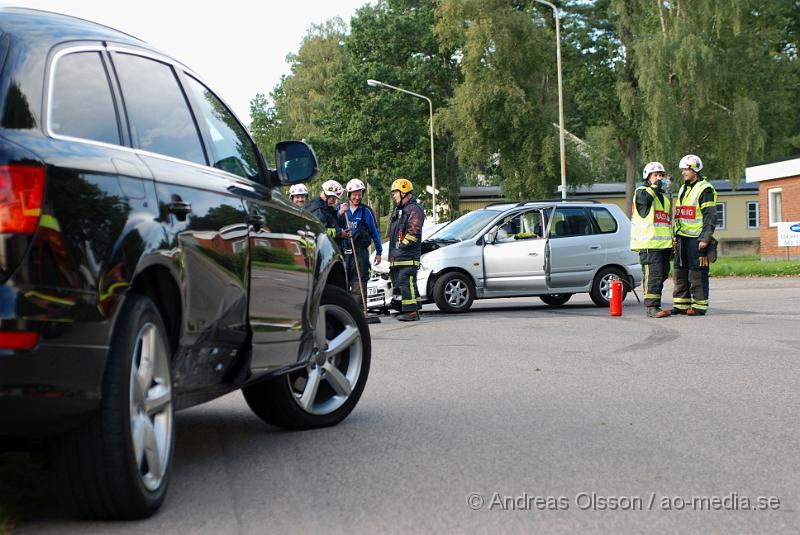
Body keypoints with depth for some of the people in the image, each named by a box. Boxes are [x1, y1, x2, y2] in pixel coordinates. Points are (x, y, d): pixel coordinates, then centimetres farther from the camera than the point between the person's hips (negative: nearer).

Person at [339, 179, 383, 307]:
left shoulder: (366, 211, 2)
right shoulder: (341, 209, 9)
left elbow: (375, 232, 7)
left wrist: (379, 252, 7)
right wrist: (340, 214, -11)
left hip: (360, 252, -2)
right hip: (343, 252, 2)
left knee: (359, 283, -6)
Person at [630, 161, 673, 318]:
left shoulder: (664, 197, 25)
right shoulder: (641, 191, 0)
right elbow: (645, 198, -27)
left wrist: (672, 241, 29)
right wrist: (656, 187, -12)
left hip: (664, 244, 9)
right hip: (649, 244, -8)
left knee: (662, 274, 10)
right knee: (653, 275, -14)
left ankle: (654, 305, 17)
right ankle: (651, 306, -13)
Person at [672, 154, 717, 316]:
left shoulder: (705, 190, -7)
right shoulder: (683, 189, 20)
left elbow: (710, 217, -12)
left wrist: (705, 239, -18)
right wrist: (676, 236, 21)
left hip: (696, 239, -8)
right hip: (682, 238, 8)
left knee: (697, 274, -6)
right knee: (680, 273, 9)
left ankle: (699, 306, -2)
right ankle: (681, 305, 15)